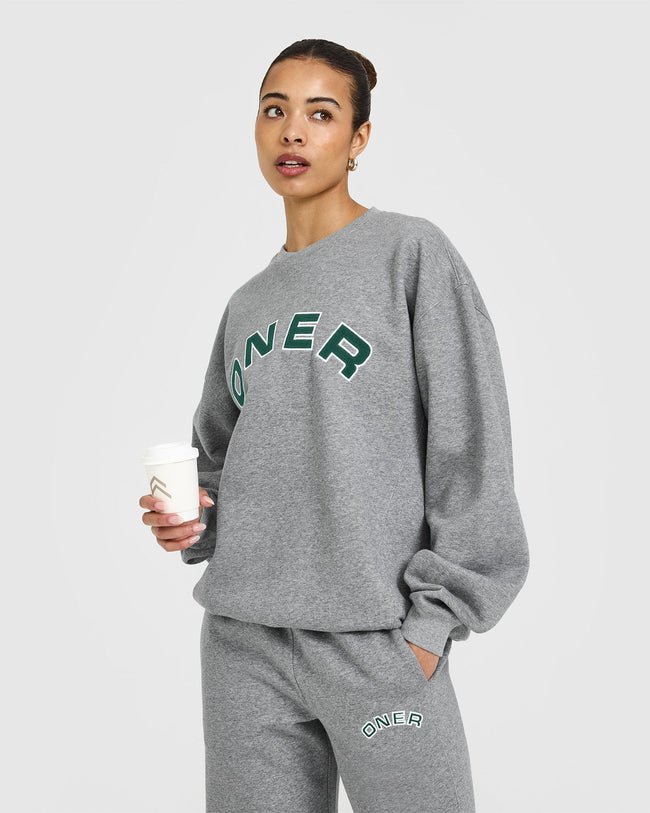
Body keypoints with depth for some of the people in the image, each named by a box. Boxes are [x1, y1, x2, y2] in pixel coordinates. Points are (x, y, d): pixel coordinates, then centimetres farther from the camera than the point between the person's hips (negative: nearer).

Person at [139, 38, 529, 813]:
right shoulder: (247, 304, 14)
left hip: (376, 639, -4)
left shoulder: (413, 252, 0)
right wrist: (188, 518, 1)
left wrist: (433, 617, -10)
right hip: (242, 640, 5)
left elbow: (469, 447, -6)